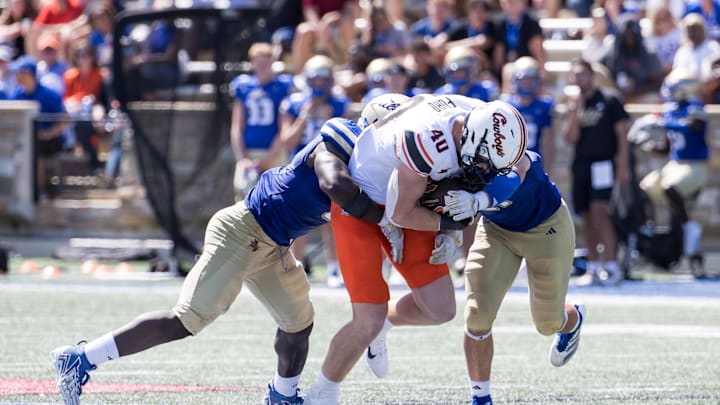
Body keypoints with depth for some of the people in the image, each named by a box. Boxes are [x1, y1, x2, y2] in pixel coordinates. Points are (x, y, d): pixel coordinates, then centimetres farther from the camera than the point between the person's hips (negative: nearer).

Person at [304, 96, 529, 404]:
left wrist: (451, 234, -4)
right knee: (369, 322, -11)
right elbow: (400, 214, -24)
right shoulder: (427, 143, -39)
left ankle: (382, 324, 33)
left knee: (441, 310, 3)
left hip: (402, 199, 7)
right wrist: (449, 224, -11)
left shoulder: (475, 116, -15)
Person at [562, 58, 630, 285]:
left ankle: (612, 267, -18)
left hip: (602, 163, -5)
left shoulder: (609, 102, -1)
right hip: (580, 164, 5)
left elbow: (621, 134, -1)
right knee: (587, 218, 7)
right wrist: (574, 111, -8)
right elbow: (571, 138, 3)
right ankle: (593, 268, 13)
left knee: (599, 213, -17)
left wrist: (623, 166, -8)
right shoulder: (574, 106, 13)